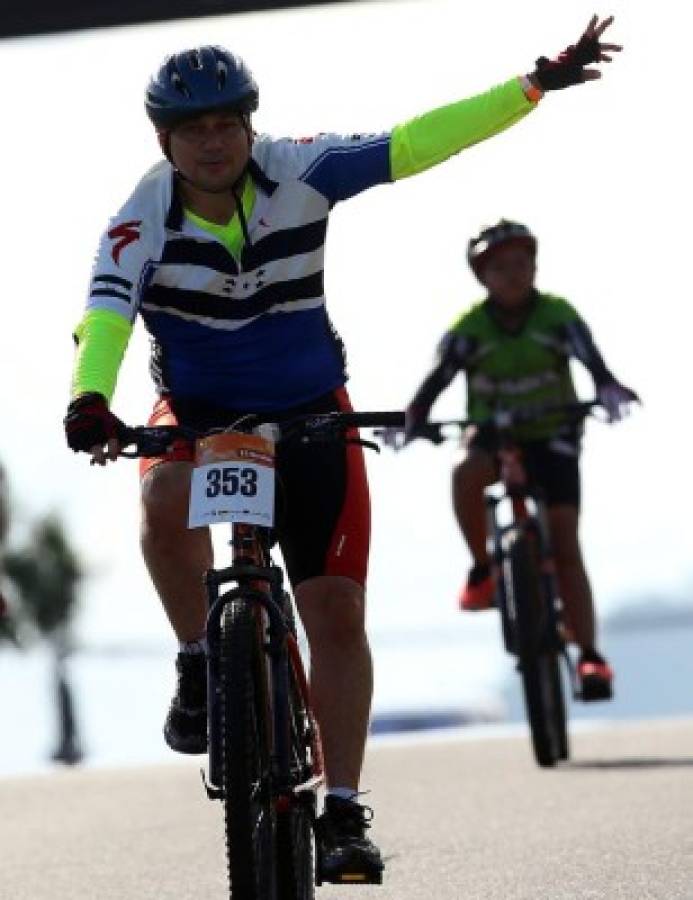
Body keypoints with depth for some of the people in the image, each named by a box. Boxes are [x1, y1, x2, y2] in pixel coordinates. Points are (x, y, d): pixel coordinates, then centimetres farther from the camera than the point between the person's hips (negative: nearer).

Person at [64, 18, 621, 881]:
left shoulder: (298, 174, -15)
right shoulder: (146, 216, -19)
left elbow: (414, 145, -16)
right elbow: (108, 307, -34)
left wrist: (534, 86, -23)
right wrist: (89, 398, -54)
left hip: (307, 412, 1)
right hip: (198, 411, -1)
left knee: (336, 613, -4)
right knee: (166, 500, -36)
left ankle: (343, 811, 5)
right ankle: (199, 665, -11)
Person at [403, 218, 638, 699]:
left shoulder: (557, 315, -14)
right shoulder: (470, 327, -12)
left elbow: (590, 357, -29)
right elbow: (438, 376, -22)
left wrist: (608, 387, -51)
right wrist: (414, 416, -41)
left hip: (552, 436, -1)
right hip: (494, 435, 1)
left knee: (565, 545, -9)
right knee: (467, 475, -35)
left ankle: (590, 656, -9)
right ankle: (482, 569, -13)